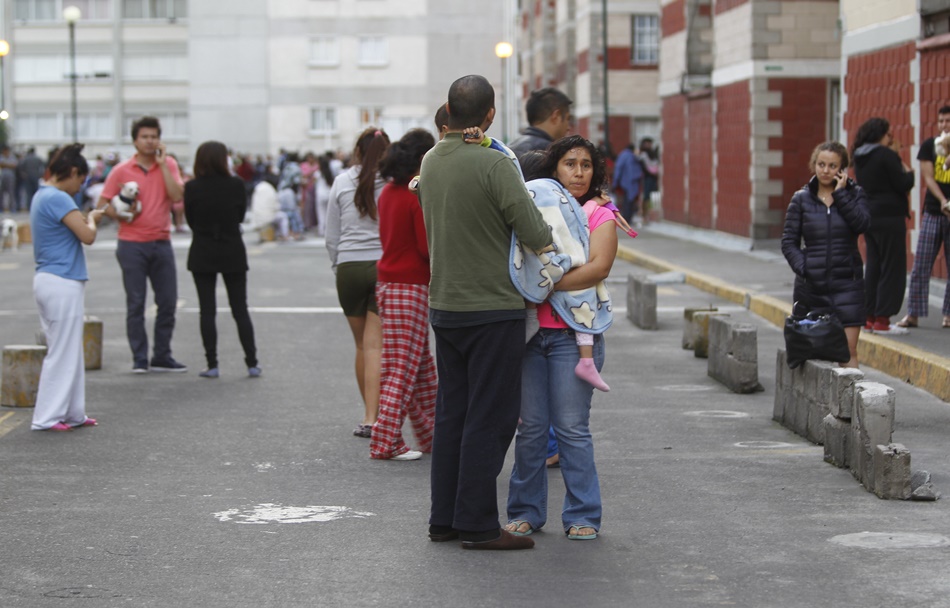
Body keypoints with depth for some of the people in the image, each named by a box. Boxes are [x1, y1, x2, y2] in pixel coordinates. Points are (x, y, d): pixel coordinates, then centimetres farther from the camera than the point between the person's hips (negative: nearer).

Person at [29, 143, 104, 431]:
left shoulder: (41, 196, 14)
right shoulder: (58, 199, -17)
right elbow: (87, 235, -19)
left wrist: (85, 219, 6)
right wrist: (92, 219, -1)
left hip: (49, 280, 10)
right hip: (62, 283, -10)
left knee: (70, 352, 15)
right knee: (62, 352, -3)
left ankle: (73, 414, 19)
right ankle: (47, 417, 1)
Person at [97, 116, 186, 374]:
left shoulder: (169, 165, 5)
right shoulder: (121, 171, 0)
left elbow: (177, 196, -11)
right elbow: (103, 204, 2)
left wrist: (162, 163, -11)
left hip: (161, 243, 2)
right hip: (132, 244, -2)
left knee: (168, 302, 5)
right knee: (136, 304, 1)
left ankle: (162, 356, 16)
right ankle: (139, 359, 7)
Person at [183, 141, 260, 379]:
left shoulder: (192, 188, -8)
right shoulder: (236, 185, -8)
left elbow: (190, 221, 2)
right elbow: (241, 215, 5)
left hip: (202, 254, 0)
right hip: (233, 253, 1)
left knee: (207, 310, 4)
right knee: (240, 308, 7)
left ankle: (212, 365, 1)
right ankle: (252, 363, 6)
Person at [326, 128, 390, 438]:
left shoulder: (342, 182, 3)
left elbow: (332, 237, 5)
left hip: (350, 267, 2)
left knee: (362, 345, 15)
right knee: (375, 345, -3)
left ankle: (370, 412, 23)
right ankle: (371, 418, -12)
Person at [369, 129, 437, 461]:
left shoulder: (388, 191, 10)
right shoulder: (420, 195, -15)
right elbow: (428, 247, -18)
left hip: (388, 281, 9)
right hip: (411, 285, -9)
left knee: (421, 363, 17)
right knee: (402, 367, -4)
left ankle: (431, 434, 24)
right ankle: (386, 442, -2)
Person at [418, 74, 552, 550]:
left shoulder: (431, 160, 7)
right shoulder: (494, 164, -17)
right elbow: (534, 234, -19)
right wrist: (552, 238, 4)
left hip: (444, 307, 7)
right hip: (492, 308, -7)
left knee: (452, 414, 13)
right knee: (489, 418, -2)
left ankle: (444, 518, 17)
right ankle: (477, 524, 0)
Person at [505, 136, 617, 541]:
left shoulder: (599, 216, 3)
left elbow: (598, 267, -11)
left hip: (573, 334, -3)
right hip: (529, 332, 3)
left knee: (572, 428, -3)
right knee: (530, 427, 5)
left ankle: (582, 516, 7)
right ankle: (526, 511, 16)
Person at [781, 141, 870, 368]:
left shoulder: (855, 194, 6)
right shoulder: (801, 199, 6)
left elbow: (861, 224, -13)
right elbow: (789, 241, 5)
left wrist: (840, 194, -12)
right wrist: (802, 268, -10)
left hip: (847, 283, -1)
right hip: (810, 286, 1)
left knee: (848, 349, -7)